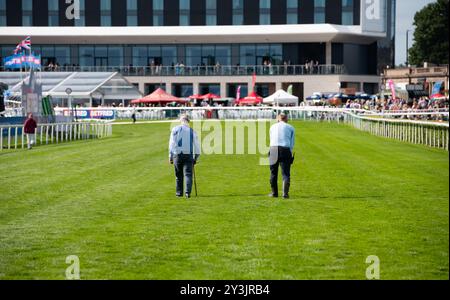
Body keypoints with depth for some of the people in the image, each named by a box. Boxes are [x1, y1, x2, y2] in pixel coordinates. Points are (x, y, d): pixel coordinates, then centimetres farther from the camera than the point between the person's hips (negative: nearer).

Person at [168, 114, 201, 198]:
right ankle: (188, 192, -17)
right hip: (189, 155, 0)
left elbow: (172, 144, -2)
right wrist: (195, 158, 17)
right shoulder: (192, 131, 7)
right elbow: (196, 146, 8)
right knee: (188, 174, -2)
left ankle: (179, 192, 18)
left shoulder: (175, 129, 2)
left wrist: (170, 157, 2)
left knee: (179, 175, 11)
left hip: (177, 155, 0)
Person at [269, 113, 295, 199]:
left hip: (273, 150, 1)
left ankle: (274, 193, 18)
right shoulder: (290, 128, 13)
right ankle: (285, 193, -14)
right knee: (285, 173, -1)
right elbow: (292, 144, 12)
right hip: (285, 150, -1)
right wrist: (290, 154, 17)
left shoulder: (273, 127, 20)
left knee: (273, 173, 11)